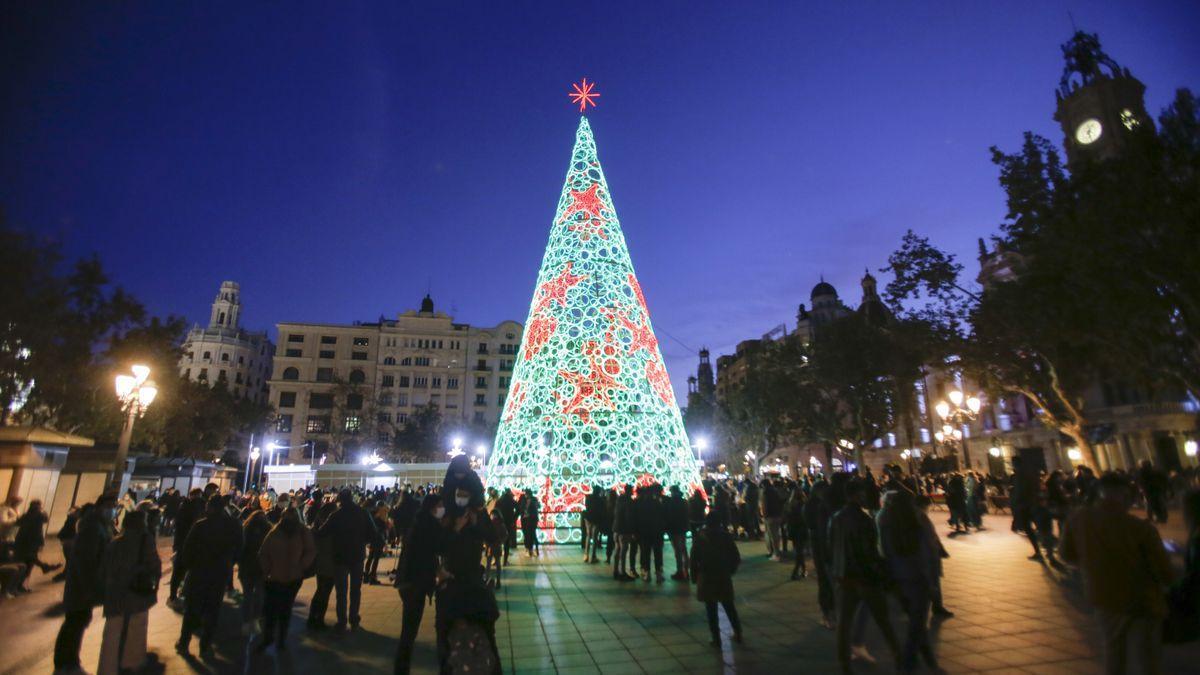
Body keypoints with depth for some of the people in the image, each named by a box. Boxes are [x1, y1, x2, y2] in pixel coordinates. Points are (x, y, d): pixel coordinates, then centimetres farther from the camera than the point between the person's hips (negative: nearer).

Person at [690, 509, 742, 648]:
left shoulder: (699, 537, -8)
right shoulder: (725, 535, -4)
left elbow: (694, 559, -10)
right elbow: (736, 557, -1)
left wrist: (695, 576, -1)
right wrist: (730, 571, 13)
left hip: (706, 578, -2)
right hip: (724, 577, 2)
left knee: (711, 610, 7)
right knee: (729, 607, 20)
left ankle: (716, 639, 10)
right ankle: (738, 634, 28)